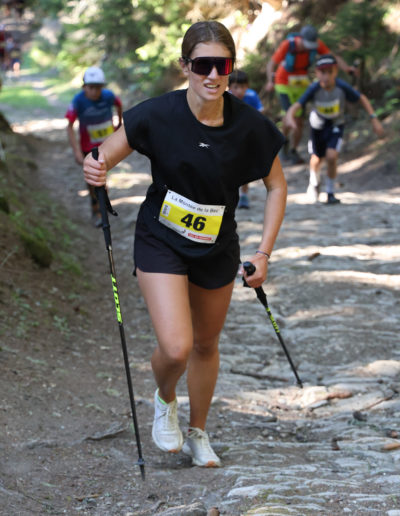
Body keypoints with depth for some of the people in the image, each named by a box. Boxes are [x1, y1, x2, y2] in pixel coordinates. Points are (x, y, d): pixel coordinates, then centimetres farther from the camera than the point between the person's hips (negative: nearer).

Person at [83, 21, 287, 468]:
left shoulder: (249, 125, -15)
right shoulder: (158, 115, -20)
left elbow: (277, 187, -1)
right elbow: (106, 155, -9)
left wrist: (263, 253, -4)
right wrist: (96, 169, -33)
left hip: (218, 249, 3)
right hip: (160, 244, -2)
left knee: (206, 344, 16)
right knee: (175, 348, -16)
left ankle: (197, 432, 41)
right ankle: (164, 400, 20)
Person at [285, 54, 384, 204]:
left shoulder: (342, 87, -30)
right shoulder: (314, 89, -32)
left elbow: (362, 98, -14)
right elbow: (295, 106, -38)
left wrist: (374, 119, -16)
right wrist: (290, 117, -61)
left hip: (336, 125, -1)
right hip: (318, 125, 1)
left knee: (331, 157, -21)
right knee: (316, 159, 17)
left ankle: (330, 193, 1)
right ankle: (314, 183, 52)